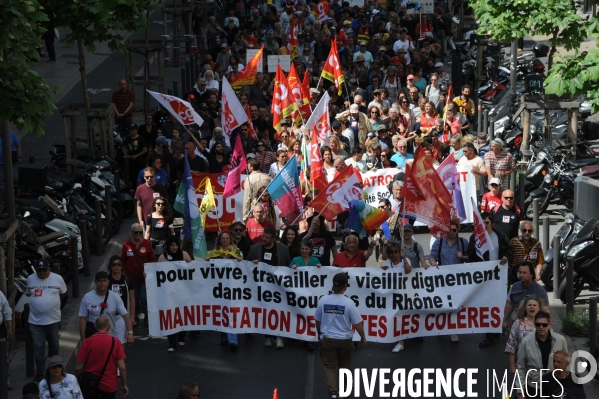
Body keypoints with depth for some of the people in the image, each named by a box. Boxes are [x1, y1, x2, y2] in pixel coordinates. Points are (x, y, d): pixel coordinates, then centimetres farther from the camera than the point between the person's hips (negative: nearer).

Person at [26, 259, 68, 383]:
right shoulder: (30, 279, 0)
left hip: (53, 320, 0)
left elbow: (64, 294, 9)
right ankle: (40, 373, 4)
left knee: (53, 345, 13)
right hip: (35, 321, 0)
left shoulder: (57, 278, -5)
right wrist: (38, 301, 6)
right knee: (38, 347, -1)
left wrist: (53, 302, 9)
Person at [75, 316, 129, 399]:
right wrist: (124, 385, 2)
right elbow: (122, 367, -11)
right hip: (109, 385, 0)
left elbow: (79, 367, -9)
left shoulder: (87, 342, -12)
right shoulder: (116, 342, -11)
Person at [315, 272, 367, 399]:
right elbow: (358, 324, -11)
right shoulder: (348, 303, -16)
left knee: (329, 367, 5)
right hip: (345, 340, 0)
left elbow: (317, 321, 4)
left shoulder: (323, 300, -9)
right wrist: (363, 337, 7)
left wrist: (319, 334, 22)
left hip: (328, 339, 1)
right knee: (344, 367, 18)